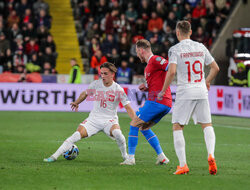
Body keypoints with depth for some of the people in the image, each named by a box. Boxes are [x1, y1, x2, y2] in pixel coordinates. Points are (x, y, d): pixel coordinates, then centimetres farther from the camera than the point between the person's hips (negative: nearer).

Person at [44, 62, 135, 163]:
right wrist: (76, 102, 27)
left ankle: (125, 156, -8)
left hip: (110, 120, -2)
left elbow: (128, 107, -7)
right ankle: (55, 156, -15)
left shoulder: (118, 89, -8)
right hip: (94, 119, 2)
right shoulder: (96, 84, 0)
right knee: (77, 134, -19)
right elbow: (85, 93, 22)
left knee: (117, 133, -35)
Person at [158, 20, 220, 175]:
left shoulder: (175, 49, -4)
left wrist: (163, 90, -4)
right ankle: (211, 155, -11)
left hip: (185, 93, -4)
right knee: (207, 125, 13)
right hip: (202, 92, 4)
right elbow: (215, 68, 14)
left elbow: (172, 71, -16)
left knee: (177, 127, 4)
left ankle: (183, 165, -5)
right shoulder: (201, 47, 10)